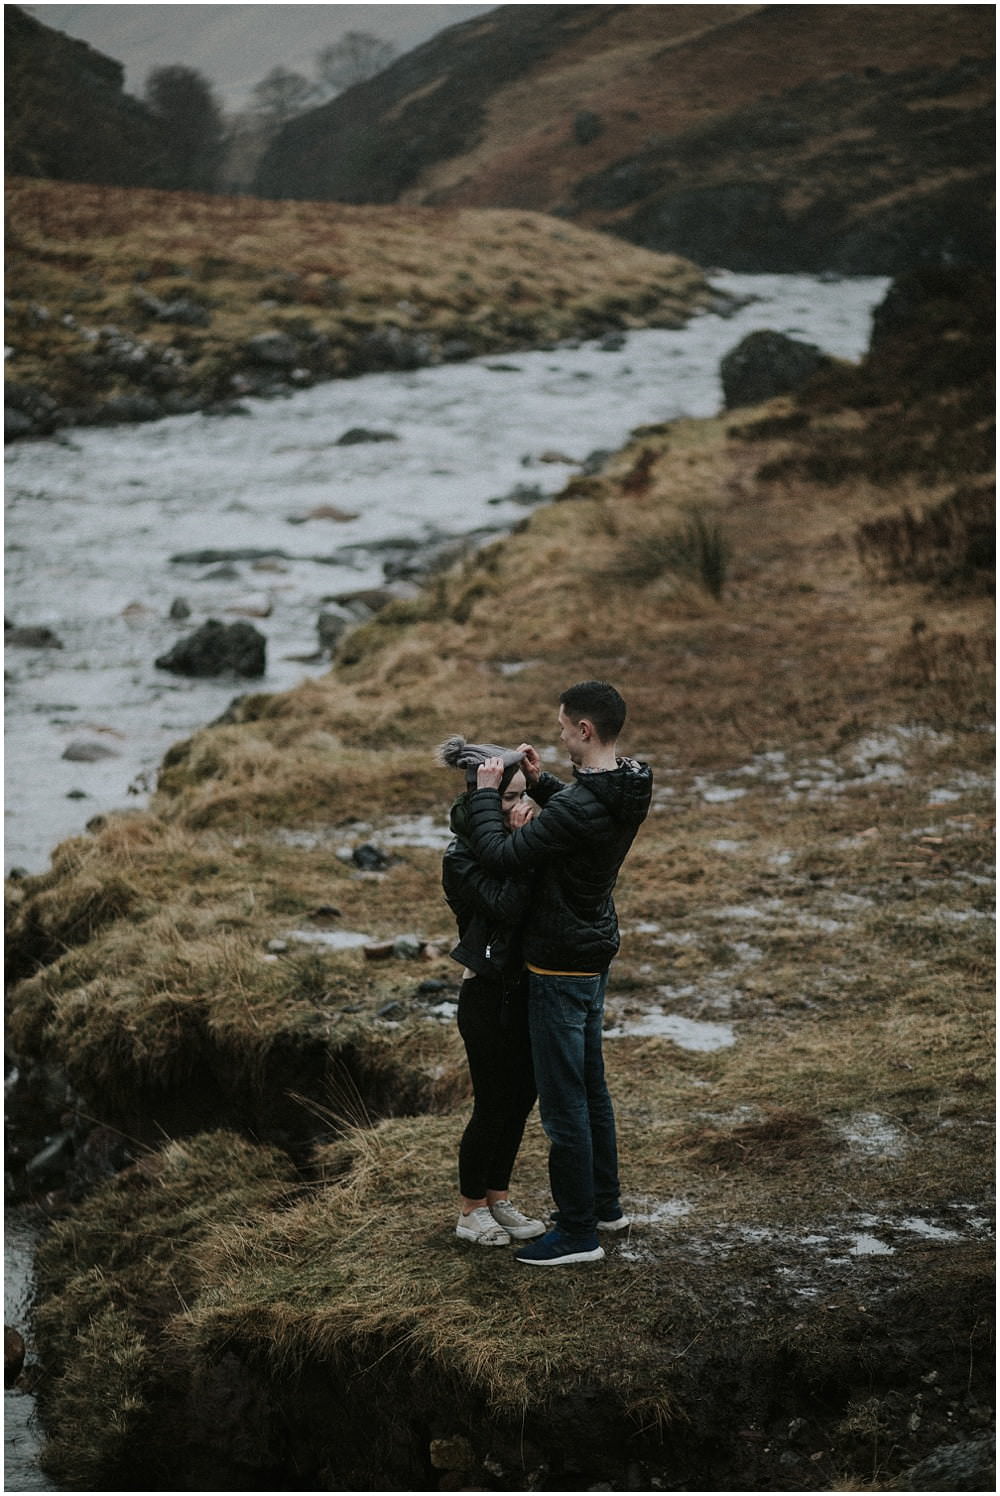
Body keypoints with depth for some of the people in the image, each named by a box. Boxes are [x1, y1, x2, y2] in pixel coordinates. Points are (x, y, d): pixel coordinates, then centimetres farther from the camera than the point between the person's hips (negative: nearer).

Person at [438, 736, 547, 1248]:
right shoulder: (462, 857, -18)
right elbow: (506, 907, -30)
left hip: (523, 989, 7)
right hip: (488, 996, -7)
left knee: (521, 1095, 15)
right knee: (494, 1104, 3)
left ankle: (499, 1199, 30)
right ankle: (471, 1211, 19)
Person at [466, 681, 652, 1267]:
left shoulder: (580, 808, -28)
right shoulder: (630, 789, 1)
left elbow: (502, 857, -25)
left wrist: (486, 793, -11)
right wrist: (540, 780, 8)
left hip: (561, 966, -10)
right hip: (594, 954, 10)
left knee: (563, 1098, -2)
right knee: (591, 1084, 21)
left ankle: (578, 1233, 5)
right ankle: (605, 1203, 33)